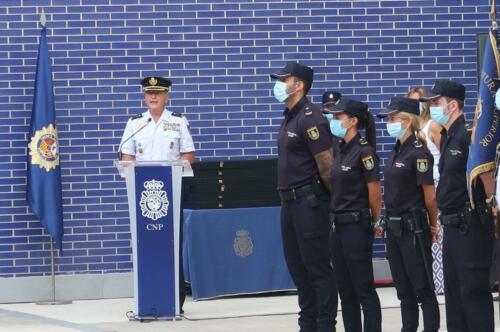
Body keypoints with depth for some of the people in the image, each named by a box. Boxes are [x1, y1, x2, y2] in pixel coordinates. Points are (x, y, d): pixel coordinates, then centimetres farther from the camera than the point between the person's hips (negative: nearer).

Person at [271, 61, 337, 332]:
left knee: (318, 268, -6)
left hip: (309, 203, -10)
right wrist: (288, 198, 18)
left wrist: (335, 198, -8)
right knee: (297, 267, 12)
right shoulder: (290, 117, 15)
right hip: (290, 202, 10)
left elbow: (326, 165, -16)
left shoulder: (310, 119, -14)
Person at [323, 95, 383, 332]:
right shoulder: (339, 149, 10)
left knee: (364, 289, -4)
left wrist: (375, 223, 1)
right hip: (338, 224, 8)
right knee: (345, 289, 11)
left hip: (356, 225, -8)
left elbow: (375, 193, -10)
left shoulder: (364, 151, -13)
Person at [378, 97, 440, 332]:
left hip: (413, 228, -8)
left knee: (423, 288, -4)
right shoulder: (396, 152, 12)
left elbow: (430, 196, -13)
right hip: (394, 226, 8)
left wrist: (432, 225, -2)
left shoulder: (419, 153, -14)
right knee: (403, 288, 13)